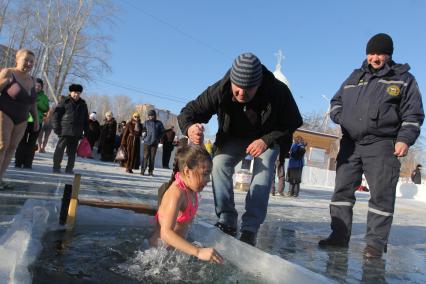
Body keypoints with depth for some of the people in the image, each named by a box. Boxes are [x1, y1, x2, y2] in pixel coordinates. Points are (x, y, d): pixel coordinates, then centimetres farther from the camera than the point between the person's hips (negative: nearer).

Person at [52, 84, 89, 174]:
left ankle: (69, 168, 15)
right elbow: (56, 115, -1)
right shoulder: (65, 102, 1)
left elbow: (86, 119, 19)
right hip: (65, 131, -4)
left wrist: (86, 131, 11)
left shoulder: (83, 104, 15)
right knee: (60, 149, -2)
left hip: (76, 133, 4)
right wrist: (56, 127, -8)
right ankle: (56, 167, 7)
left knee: (72, 151, 8)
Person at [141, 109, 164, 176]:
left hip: (155, 143, 0)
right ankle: (143, 170, 0)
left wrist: (158, 138, 0)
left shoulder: (159, 123, 9)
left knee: (152, 157, 3)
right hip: (147, 142, 0)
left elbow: (162, 132, 10)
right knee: (145, 156, -4)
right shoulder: (146, 122, 10)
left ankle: (150, 171, 9)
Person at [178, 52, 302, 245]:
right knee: (219, 163, -23)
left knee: (263, 172, -25)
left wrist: (267, 140, -33)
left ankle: (250, 229, -19)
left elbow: (293, 122, -18)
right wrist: (190, 128, -50)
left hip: (266, 138, -1)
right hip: (233, 138, 1)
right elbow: (189, 111, -25)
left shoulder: (278, 92, -33)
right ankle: (227, 221, -15)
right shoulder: (220, 90, -32)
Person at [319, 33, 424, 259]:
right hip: (350, 143, 4)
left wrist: (404, 139, -10)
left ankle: (376, 243, 5)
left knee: (381, 195, -4)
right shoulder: (355, 77, 18)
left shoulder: (404, 79, 7)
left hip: (382, 146, -4)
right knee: (342, 190, 3)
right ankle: (339, 236, 12)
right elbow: (336, 101, 23)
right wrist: (341, 117, 2)